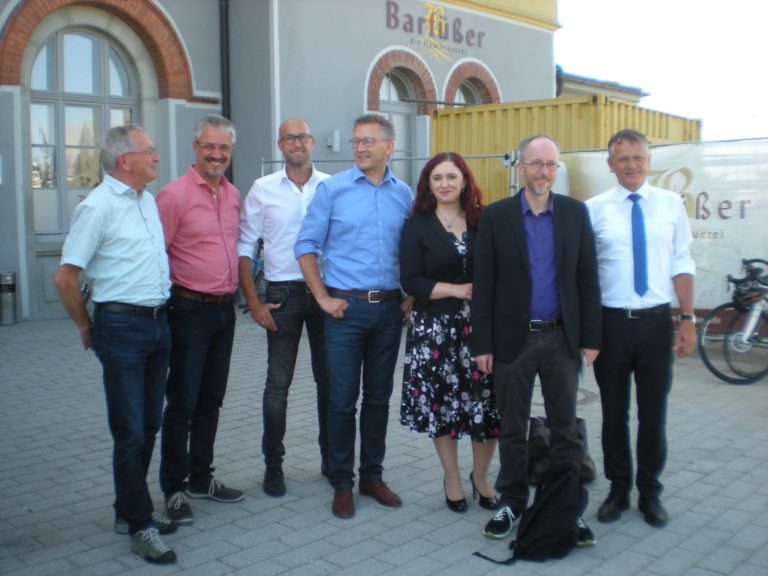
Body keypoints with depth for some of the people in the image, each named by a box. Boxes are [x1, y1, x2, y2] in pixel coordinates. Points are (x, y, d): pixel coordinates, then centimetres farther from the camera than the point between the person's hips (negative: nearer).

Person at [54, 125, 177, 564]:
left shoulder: (148, 200, 12)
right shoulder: (98, 207, -12)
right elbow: (66, 277, -13)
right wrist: (88, 328, -3)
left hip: (158, 323, 8)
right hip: (123, 326, -8)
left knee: (149, 426, 14)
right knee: (130, 432, -1)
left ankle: (130, 510, 29)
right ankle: (140, 526, 11)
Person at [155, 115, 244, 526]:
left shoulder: (233, 194, 10)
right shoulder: (175, 194, -12)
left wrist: (235, 290, 13)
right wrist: (168, 300, -14)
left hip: (225, 309, 7)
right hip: (190, 310, -7)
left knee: (211, 400, 15)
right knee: (182, 403, 1)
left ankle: (201, 479, 29)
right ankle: (174, 489, 13)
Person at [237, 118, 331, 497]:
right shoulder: (262, 190, 2)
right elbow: (244, 247, 2)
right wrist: (254, 302, -3)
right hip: (282, 294, -1)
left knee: (329, 379, 11)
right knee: (278, 384, 3)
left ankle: (331, 458, 27)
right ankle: (273, 464, 16)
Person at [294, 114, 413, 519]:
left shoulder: (405, 195, 6)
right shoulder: (332, 189, -2)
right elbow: (306, 246, -2)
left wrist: (412, 295, 4)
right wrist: (323, 298, -7)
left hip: (389, 308, 3)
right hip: (346, 307, -3)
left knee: (378, 397, 12)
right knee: (342, 400, 2)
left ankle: (372, 476, 26)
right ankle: (342, 483, 16)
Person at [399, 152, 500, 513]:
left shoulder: (484, 222, 4)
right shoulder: (417, 226, 1)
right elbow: (410, 281, -6)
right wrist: (458, 290, -12)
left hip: (481, 324, 1)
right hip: (436, 327, -1)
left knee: (487, 403, 2)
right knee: (441, 402, 6)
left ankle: (480, 477, 25)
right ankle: (452, 479, 26)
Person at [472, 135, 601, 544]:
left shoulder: (576, 213, 3)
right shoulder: (495, 216, -2)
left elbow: (587, 278, 4)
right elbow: (483, 285, -3)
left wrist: (590, 337, 0)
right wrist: (482, 344, -6)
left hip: (561, 337, 1)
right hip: (512, 338, -1)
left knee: (565, 429, 8)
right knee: (512, 429, 11)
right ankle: (511, 502, 25)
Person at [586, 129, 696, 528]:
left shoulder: (671, 204, 2)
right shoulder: (594, 209, -3)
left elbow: (682, 265, 3)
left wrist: (688, 319, -2)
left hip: (656, 320, 1)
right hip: (612, 321, -1)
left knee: (654, 412, 11)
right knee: (614, 412, 11)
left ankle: (650, 493, 28)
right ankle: (618, 490, 29)